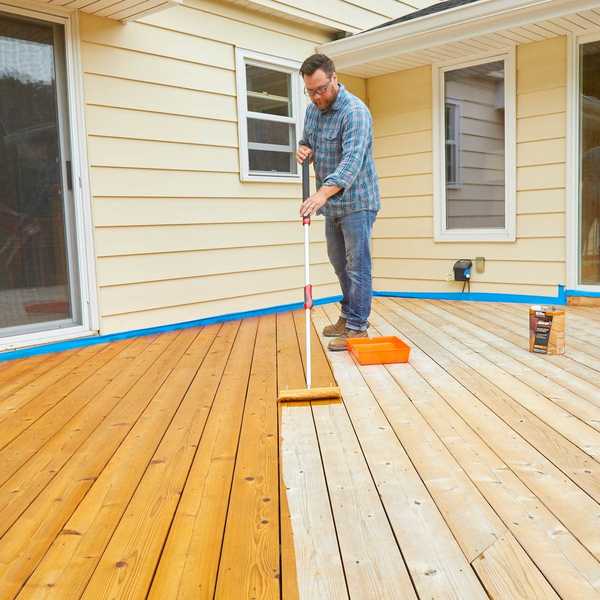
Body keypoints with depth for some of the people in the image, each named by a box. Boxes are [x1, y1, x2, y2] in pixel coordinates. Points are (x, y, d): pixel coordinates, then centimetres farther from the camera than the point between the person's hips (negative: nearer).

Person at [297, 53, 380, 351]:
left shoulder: (355, 111, -20)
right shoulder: (312, 110, 7)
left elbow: (352, 160, -33)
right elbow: (307, 142, 22)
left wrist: (323, 193, -46)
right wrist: (303, 149, -4)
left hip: (356, 202, -8)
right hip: (332, 204, 9)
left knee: (357, 265, -5)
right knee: (339, 263, 16)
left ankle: (357, 327, 1)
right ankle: (348, 316, 29)